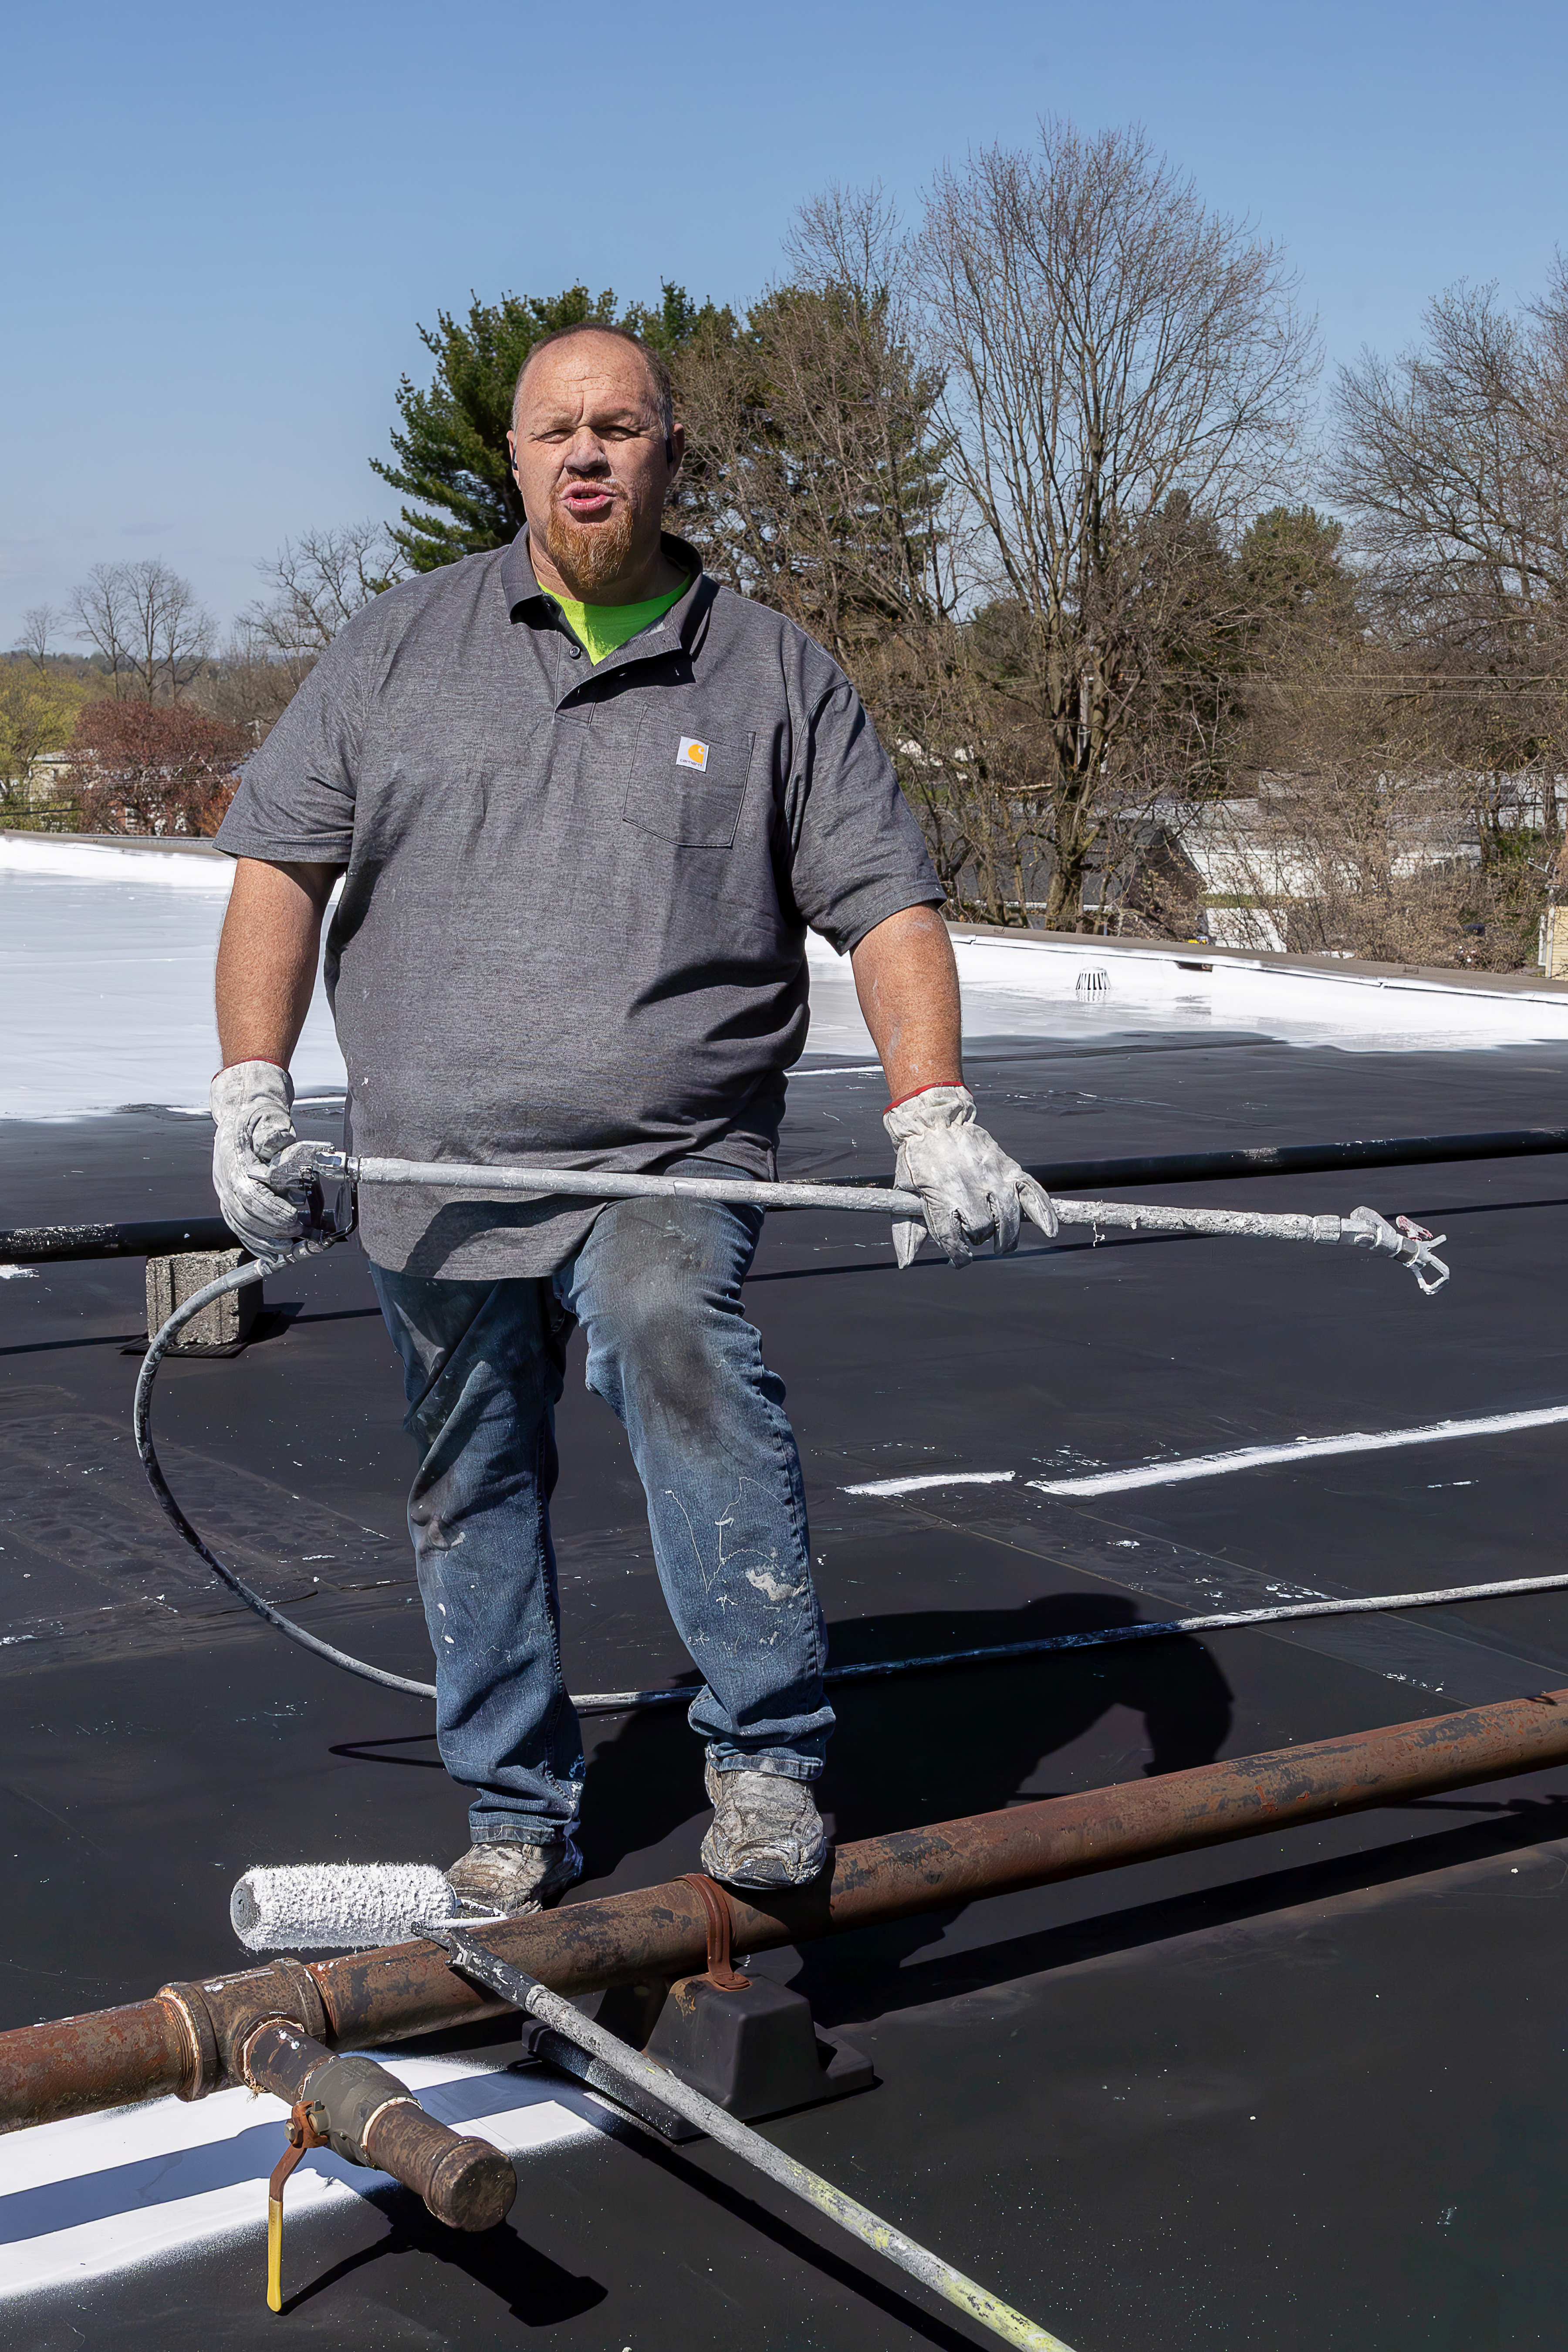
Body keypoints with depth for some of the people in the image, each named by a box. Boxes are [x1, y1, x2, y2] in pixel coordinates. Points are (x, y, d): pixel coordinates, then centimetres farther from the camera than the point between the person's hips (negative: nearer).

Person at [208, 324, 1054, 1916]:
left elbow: (886, 904, 3)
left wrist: (933, 1115, -11)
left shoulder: (774, 676, 7)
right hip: (434, 1176, 3)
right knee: (474, 1493, 9)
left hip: (674, 1163, -3)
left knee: (682, 1348, -32)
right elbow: (281, 863, 10)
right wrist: (252, 1083, -2)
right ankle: (516, 1810, 27)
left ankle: (765, 1751, -22)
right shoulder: (400, 646, 10)